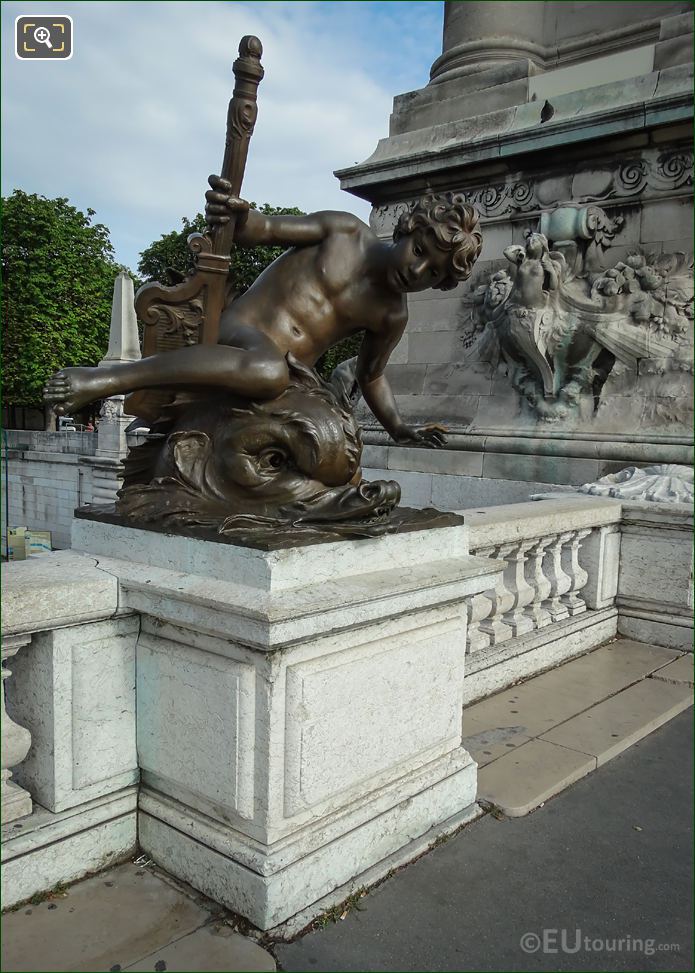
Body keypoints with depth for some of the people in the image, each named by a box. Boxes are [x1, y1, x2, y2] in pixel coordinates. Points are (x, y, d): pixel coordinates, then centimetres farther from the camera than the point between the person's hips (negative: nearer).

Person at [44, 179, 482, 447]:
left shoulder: (393, 316, 11)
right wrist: (236, 214, -23)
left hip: (287, 386, 5)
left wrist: (400, 429, 12)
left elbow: (371, 375, 23)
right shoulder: (344, 231, 2)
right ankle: (108, 378, -33)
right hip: (240, 332, -5)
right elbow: (264, 229, 0)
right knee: (267, 371, -42)